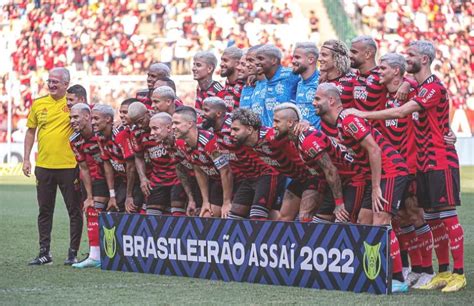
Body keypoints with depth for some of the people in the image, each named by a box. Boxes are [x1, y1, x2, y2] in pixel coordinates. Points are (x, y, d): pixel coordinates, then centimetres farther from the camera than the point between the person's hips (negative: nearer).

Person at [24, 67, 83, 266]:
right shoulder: (38, 104, 7)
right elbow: (31, 132, 15)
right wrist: (26, 159, 9)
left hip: (69, 166, -4)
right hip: (43, 166, 4)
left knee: (74, 210, 1)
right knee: (44, 211, 9)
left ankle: (73, 253, 9)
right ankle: (44, 253, 16)